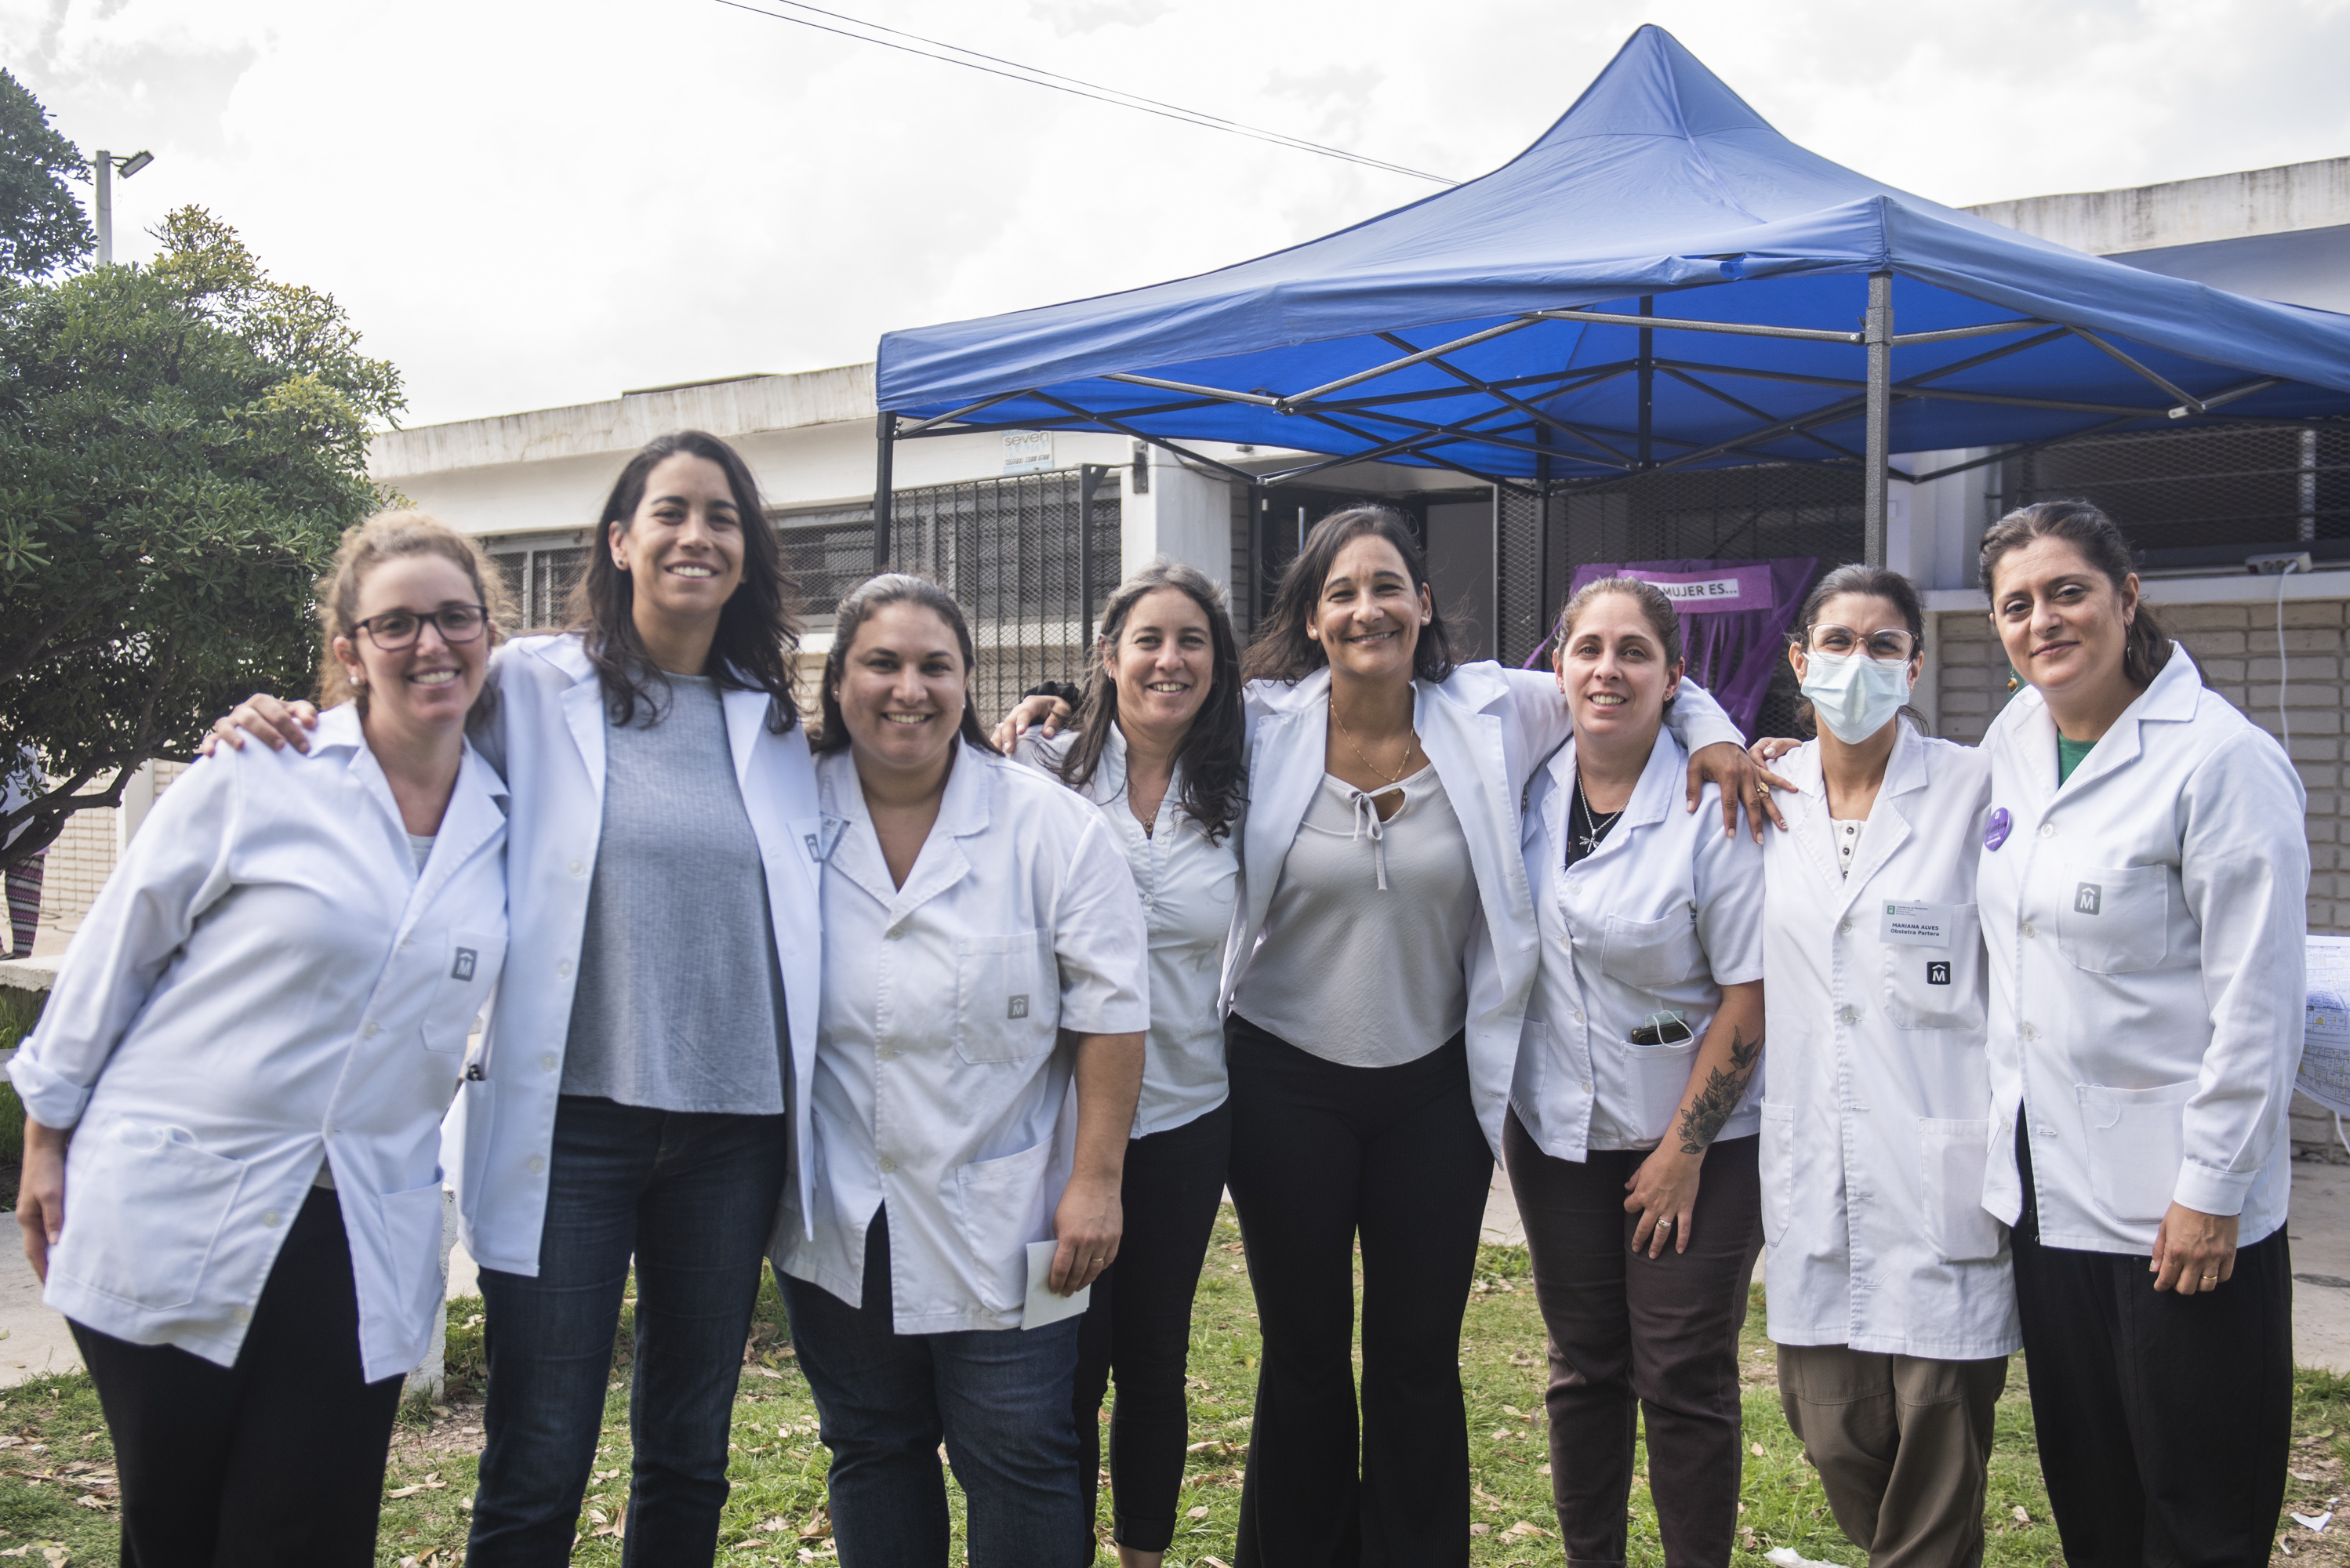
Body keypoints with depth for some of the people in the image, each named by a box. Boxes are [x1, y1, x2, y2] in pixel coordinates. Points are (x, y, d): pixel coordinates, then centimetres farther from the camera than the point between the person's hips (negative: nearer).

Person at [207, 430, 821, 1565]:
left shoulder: (776, 723, 9)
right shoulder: (532, 686, 0)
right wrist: (268, 735, -11)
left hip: (730, 1127, 3)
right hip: (571, 1120, -3)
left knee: (689, 1456, 16)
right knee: (536, 1471, 2)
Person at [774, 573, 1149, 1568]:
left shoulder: (1050, 827, -6)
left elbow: (1109, 1015, -6)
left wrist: (1095, 1182, -10)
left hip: (1001, 1222, -2)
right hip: (840, 1221, 3)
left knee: (1020, 1461, 3)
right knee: (871, 1451, 15)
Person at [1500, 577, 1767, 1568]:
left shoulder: (1713, 806, -14)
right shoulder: (1529, 791, -1)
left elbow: (1749, 993, -13)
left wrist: (1684, 1149, -12)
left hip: (1693, 1138, -4)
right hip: (1557, 1128, 4)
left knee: (1684, 1377, 2)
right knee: (1583, 1367, 13)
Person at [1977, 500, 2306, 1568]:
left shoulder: (2220, 759, -15)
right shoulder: (2014, 736, 7)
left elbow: (2258, 1001, -16)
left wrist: (2213, 1190, -16)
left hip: (2176, 1200, -7)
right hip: (2045, 1179, 7)